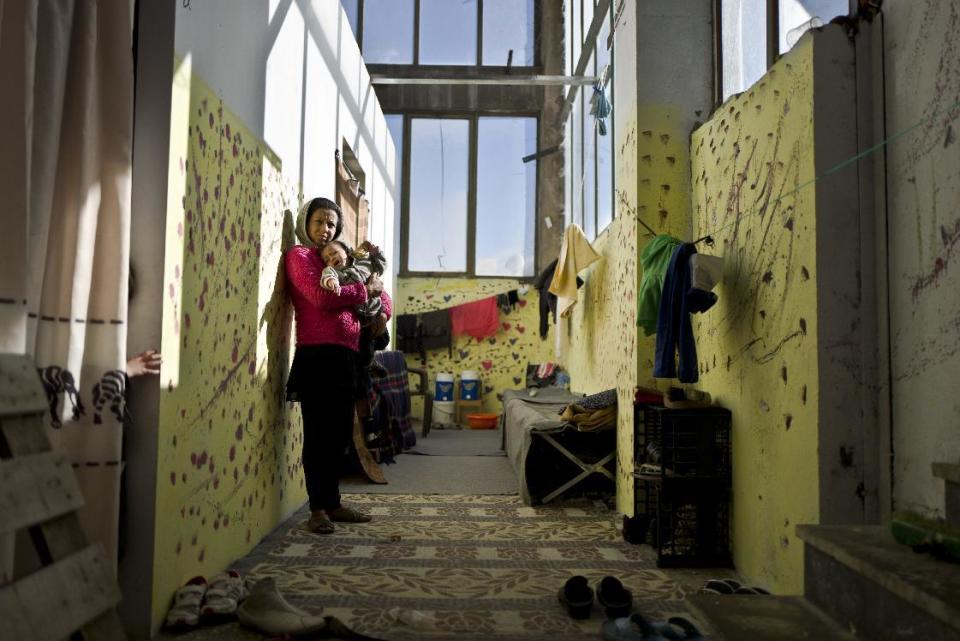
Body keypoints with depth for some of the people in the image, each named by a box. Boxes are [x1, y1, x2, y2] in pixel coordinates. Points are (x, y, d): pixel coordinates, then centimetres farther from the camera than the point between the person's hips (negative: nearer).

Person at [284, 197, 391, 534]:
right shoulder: (299, 255, 2)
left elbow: (378, 289, 28)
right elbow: (320, 295, -16)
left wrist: (382, 310, 6)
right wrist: (365, 290, -5)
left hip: (346, 357, 7)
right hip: (317, 356, -7)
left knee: (340, 434, 10)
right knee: (319, 434, -3)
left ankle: (333, 503, 20)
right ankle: (318, 509, 6)